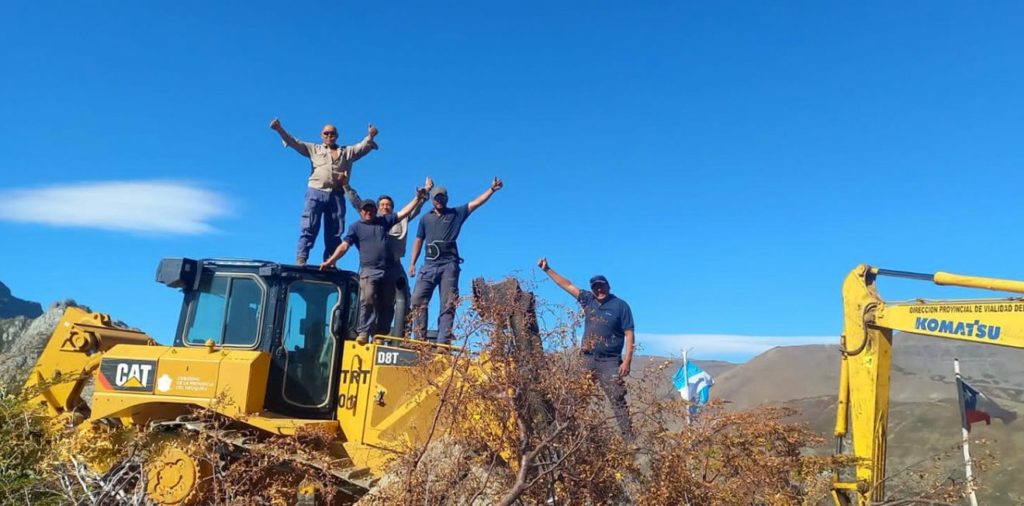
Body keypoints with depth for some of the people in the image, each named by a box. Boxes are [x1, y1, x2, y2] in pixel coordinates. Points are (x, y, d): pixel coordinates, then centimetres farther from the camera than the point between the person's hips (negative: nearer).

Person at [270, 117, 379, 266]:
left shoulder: (348, 151, 21)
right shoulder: (314, 149, 18)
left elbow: (363, 147, 8)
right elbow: (294, 143, 10)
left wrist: (370, 136, -12)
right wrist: (279, 130, -4)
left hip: (337, 195, 2)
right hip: (316, 192, -2)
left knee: (334, 232, 1)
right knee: (309, 228, -9)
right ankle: (300, 260, -12)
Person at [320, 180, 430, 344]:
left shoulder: (383, 221, 17)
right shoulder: (356, 227, 9)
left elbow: (403, 213, 15)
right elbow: (344, 245, -2)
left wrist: (418, 198, 7)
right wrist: (330, 261, -15)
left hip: (388, 270, 4)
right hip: (368, 270, -3)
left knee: (386, 305, 3)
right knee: (367, 301, -19)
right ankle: (363, 332, -18)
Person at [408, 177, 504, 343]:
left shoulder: (456, 213, 11)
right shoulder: (425, 218, 18)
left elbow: (475, 203, 4)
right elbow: (418, 241, 19)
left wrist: (492, 189, -7)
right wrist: (413, 263, 12)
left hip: (449, 265, -2)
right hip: (430, 265, 2)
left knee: (448, 305, -4)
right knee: (418, 299, -9)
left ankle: (443, 342, -6)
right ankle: (420, 339, -6)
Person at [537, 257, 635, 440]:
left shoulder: (620, 305, -2)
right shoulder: (588, 300, 9)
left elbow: (629, 334, -4)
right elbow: (567, 285, 14)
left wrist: (627, 360, -13)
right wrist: (547, 270, 11)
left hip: (610, 362, -4)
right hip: (587, 359, 4)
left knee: (618, 401, -6)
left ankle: (629, 439, -4)